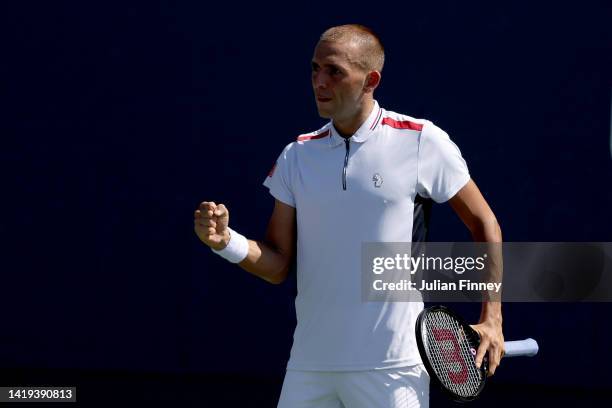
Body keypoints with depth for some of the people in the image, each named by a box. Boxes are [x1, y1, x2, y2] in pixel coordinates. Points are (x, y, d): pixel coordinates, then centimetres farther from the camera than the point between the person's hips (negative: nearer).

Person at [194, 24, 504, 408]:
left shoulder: (422, 142, -4)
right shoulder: (297, 155, 8)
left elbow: (484, 223, 4)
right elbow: (277, 265, 9)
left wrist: (491, 320, -1)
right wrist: (226, 240, -11)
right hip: (308, 367, 4)